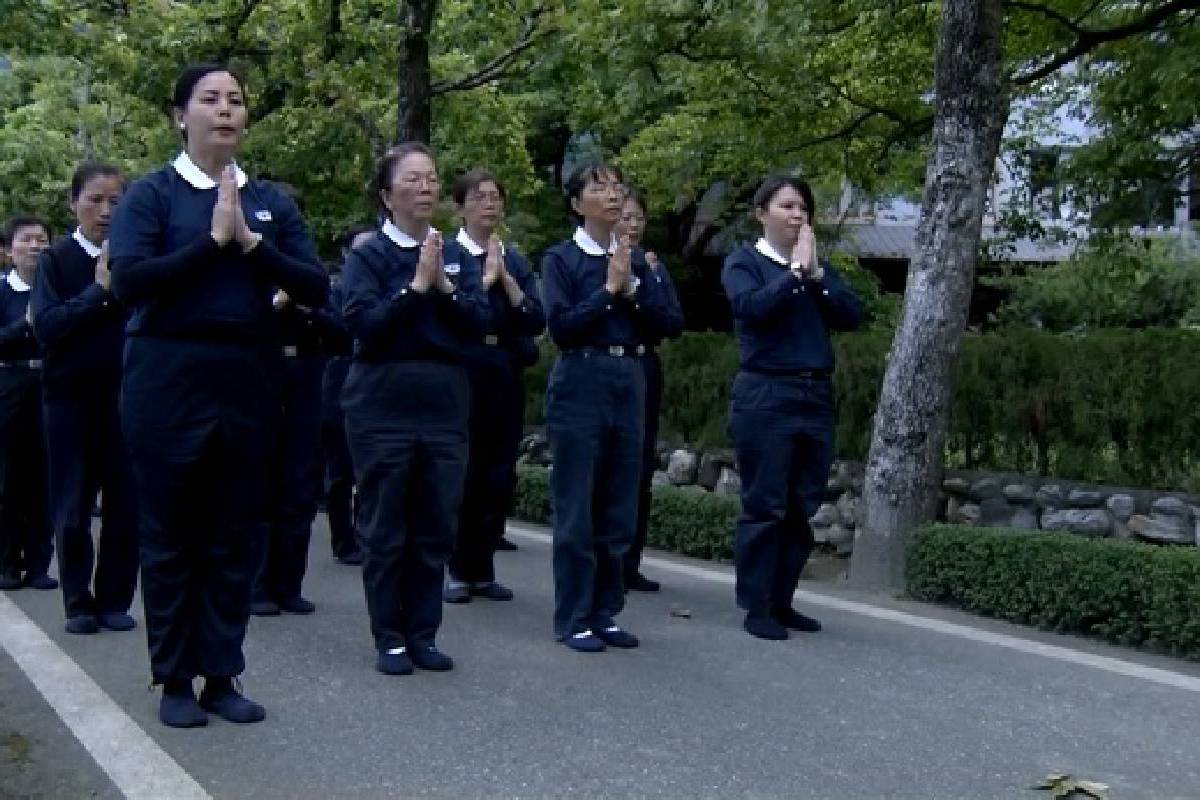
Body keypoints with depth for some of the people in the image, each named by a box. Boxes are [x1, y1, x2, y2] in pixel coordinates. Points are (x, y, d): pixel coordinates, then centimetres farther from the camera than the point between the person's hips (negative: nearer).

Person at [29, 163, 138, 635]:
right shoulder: (56, 259, 0)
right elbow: (44, 326, -11)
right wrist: (99, 290, -16)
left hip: (124, 394, 1)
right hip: (70, 396, -1)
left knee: (125, 505, 3)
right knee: (73, 508, 4)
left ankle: (114, 600, 14)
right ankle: (78, 603, 14)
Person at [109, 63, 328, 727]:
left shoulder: (271, 201, 10)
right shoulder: (152, 193, 0)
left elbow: (315, 288, 1)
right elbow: (129, 281, -14)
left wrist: (250, 242, -11)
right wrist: (213, 240, -15)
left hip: (249, 379, 3)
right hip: (168, 380, -3)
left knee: (236, 536, 7)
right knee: (171, 536, 5)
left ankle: (221, 677, 17)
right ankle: (175, 681, 16)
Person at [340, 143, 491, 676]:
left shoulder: (455, 256, 11)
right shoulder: (367, 255, -1)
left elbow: (479, 322, 2)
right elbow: (363, 323, -14)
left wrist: (443, 286, -12)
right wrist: (416, 285, -16)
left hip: (445, 402, 4)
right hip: (383, 404, -4)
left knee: (436, 528, 6)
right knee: (385, 530, 3)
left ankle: (423, 635, 17)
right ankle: (389, 640, 13)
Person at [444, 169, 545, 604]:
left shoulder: (515, 260, 13)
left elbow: (536, 320, 2)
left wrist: (505, 279, -7)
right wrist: (485, 278, -13)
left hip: (507, 375, 4)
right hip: (462, 372, -4)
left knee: (500, 476, 5)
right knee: (464, 474, -1)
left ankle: (482, 569, 16)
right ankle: (458, 571, 11)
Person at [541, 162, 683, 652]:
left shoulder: (635, 260, 12)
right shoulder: (561, 259, -1)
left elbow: (666, 323, 5)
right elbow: (561, 326, -12)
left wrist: (631, 288, -7)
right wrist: (608, 289, -10)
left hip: (630, 385, 5)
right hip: (580, 384, -5)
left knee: (618, 510, 8)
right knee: (577, 511, 0)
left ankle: (606, 613, 19)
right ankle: (573, 619, 9)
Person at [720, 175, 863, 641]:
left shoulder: (817, 266, 17)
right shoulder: (743, 261, 2)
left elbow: (852, 316, 3)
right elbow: (751, 307, -18)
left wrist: (816, 274, -7)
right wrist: (795, 271, -12)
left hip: (816, 397, 6)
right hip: (765, 397, -5)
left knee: (802, 508, 7)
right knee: (764, 506, -3)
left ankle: (781, 601, 16)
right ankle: (755, 607, 4)